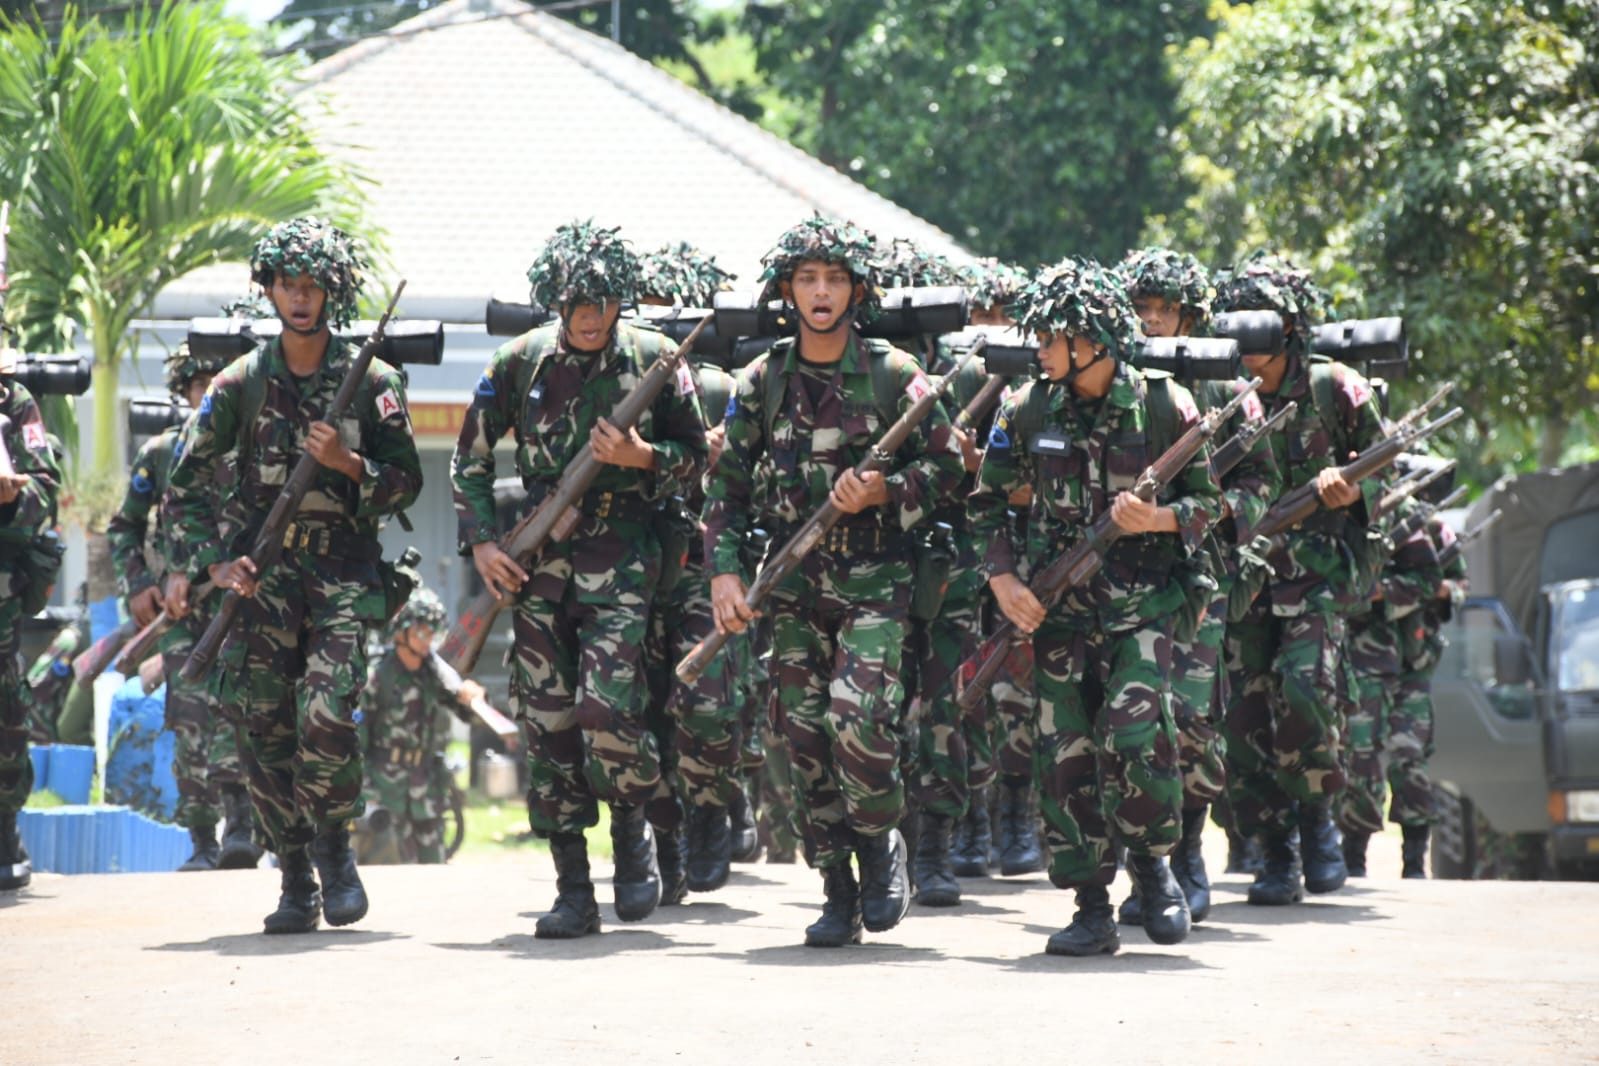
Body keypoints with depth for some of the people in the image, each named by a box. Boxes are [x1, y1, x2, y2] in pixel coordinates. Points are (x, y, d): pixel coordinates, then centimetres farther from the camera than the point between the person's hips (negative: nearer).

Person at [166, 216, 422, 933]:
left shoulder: (372, 382, 2)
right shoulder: (241, 383, 5)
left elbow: (407, 483, 6)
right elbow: (188, 484, 7)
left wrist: (349, 463, -13)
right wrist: (213, 562, -5)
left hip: (345, 570, -2)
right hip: (265, 570, 2)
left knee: (326, 715, -19)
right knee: (266, 730, -2)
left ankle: (334, 843, 6)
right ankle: (296, 886, 9)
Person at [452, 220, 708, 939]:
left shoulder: (653, 359, -2)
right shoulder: (522, 361, 3)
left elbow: (696, 459, 6)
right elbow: (470, 458, 13)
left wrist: (641, 457, -13)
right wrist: (482, 540, 2)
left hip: (621, 554, -3)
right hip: (538, 556, 3)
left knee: (609, 706, -18)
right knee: (547, 720, 1)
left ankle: (633, 827, 13)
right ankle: (572, 892, 8)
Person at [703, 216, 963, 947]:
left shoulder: (893, 375, -2)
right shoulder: (763, 381, 6)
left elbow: (945, 462, 3)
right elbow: (726, 483, 8)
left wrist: (885, 492, -14)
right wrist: (724, 570, -3)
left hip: (873, 579, -3)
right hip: (792, 582, 3)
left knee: (858, 717, -20)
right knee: (805, 736, 1)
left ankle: (881, 843, 7)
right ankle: (839, 897, 10)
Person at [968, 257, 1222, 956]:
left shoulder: (1164, 405, -5)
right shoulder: (1029, 410, 2)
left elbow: (1208, 502, 2)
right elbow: (988, 501, 12)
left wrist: (1160, 519, -17)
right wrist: (1002, 580, 0)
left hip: (1144, 602, -3)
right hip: (1060, 606, 3)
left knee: (1135, 736, -19)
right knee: (1067, 753, 0)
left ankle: (1153, 865, 7)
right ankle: (1092, 911, 10)